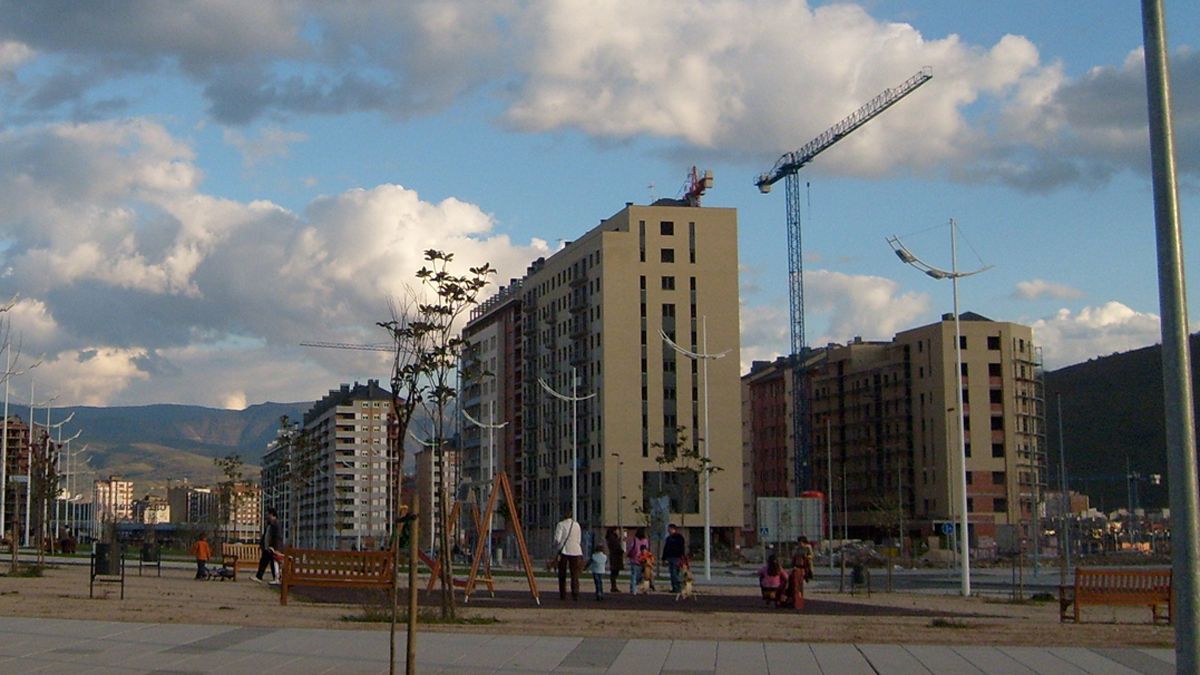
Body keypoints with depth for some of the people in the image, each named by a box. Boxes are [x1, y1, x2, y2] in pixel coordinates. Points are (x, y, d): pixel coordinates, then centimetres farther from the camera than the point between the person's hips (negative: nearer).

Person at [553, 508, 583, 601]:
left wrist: (556, 546, 11)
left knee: (562, 575, 8)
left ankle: (562, 595, 8)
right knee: (575, 575, 1)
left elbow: (557, 539, -9)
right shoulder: (577, 525, 11)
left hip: (563, 551, -2)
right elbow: (579, 540, 14)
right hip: (575, 551, 2)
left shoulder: (561, 524, -2)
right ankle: (575, 594, -12)